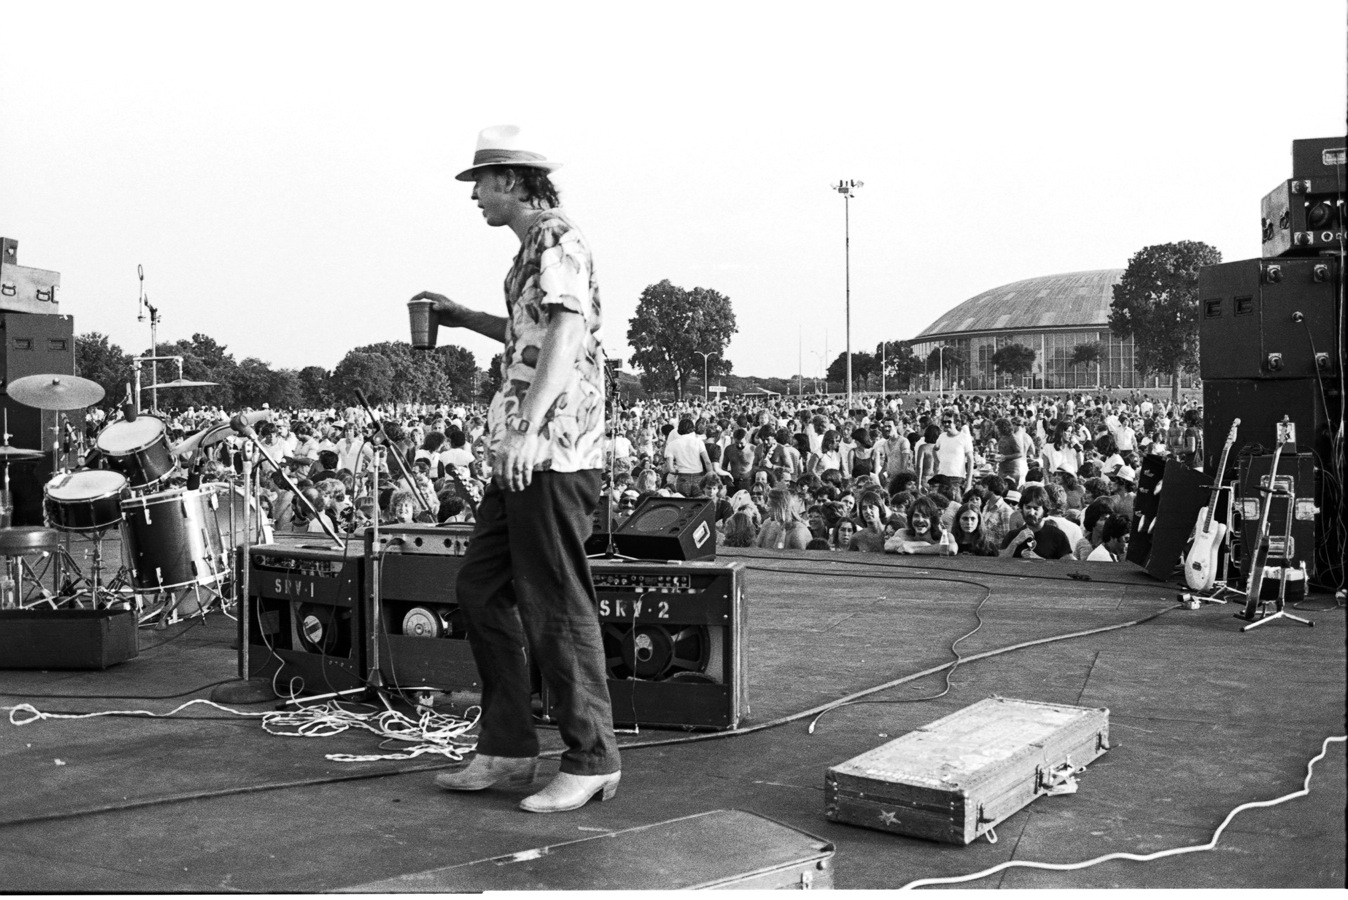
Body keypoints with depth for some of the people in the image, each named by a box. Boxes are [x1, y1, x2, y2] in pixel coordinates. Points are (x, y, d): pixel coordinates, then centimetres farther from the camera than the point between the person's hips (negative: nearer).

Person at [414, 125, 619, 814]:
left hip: (552, 454, -10)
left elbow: (566, 332, -24)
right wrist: (465, 318, 26)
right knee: (481, 590, 12)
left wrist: (528, 430, -33)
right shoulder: (534, 246, 22)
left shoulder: (557, 239, -9)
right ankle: (508, 747, 20)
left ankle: (591, 761, 7)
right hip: (521, 456, 10)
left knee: (556, 608, -5)